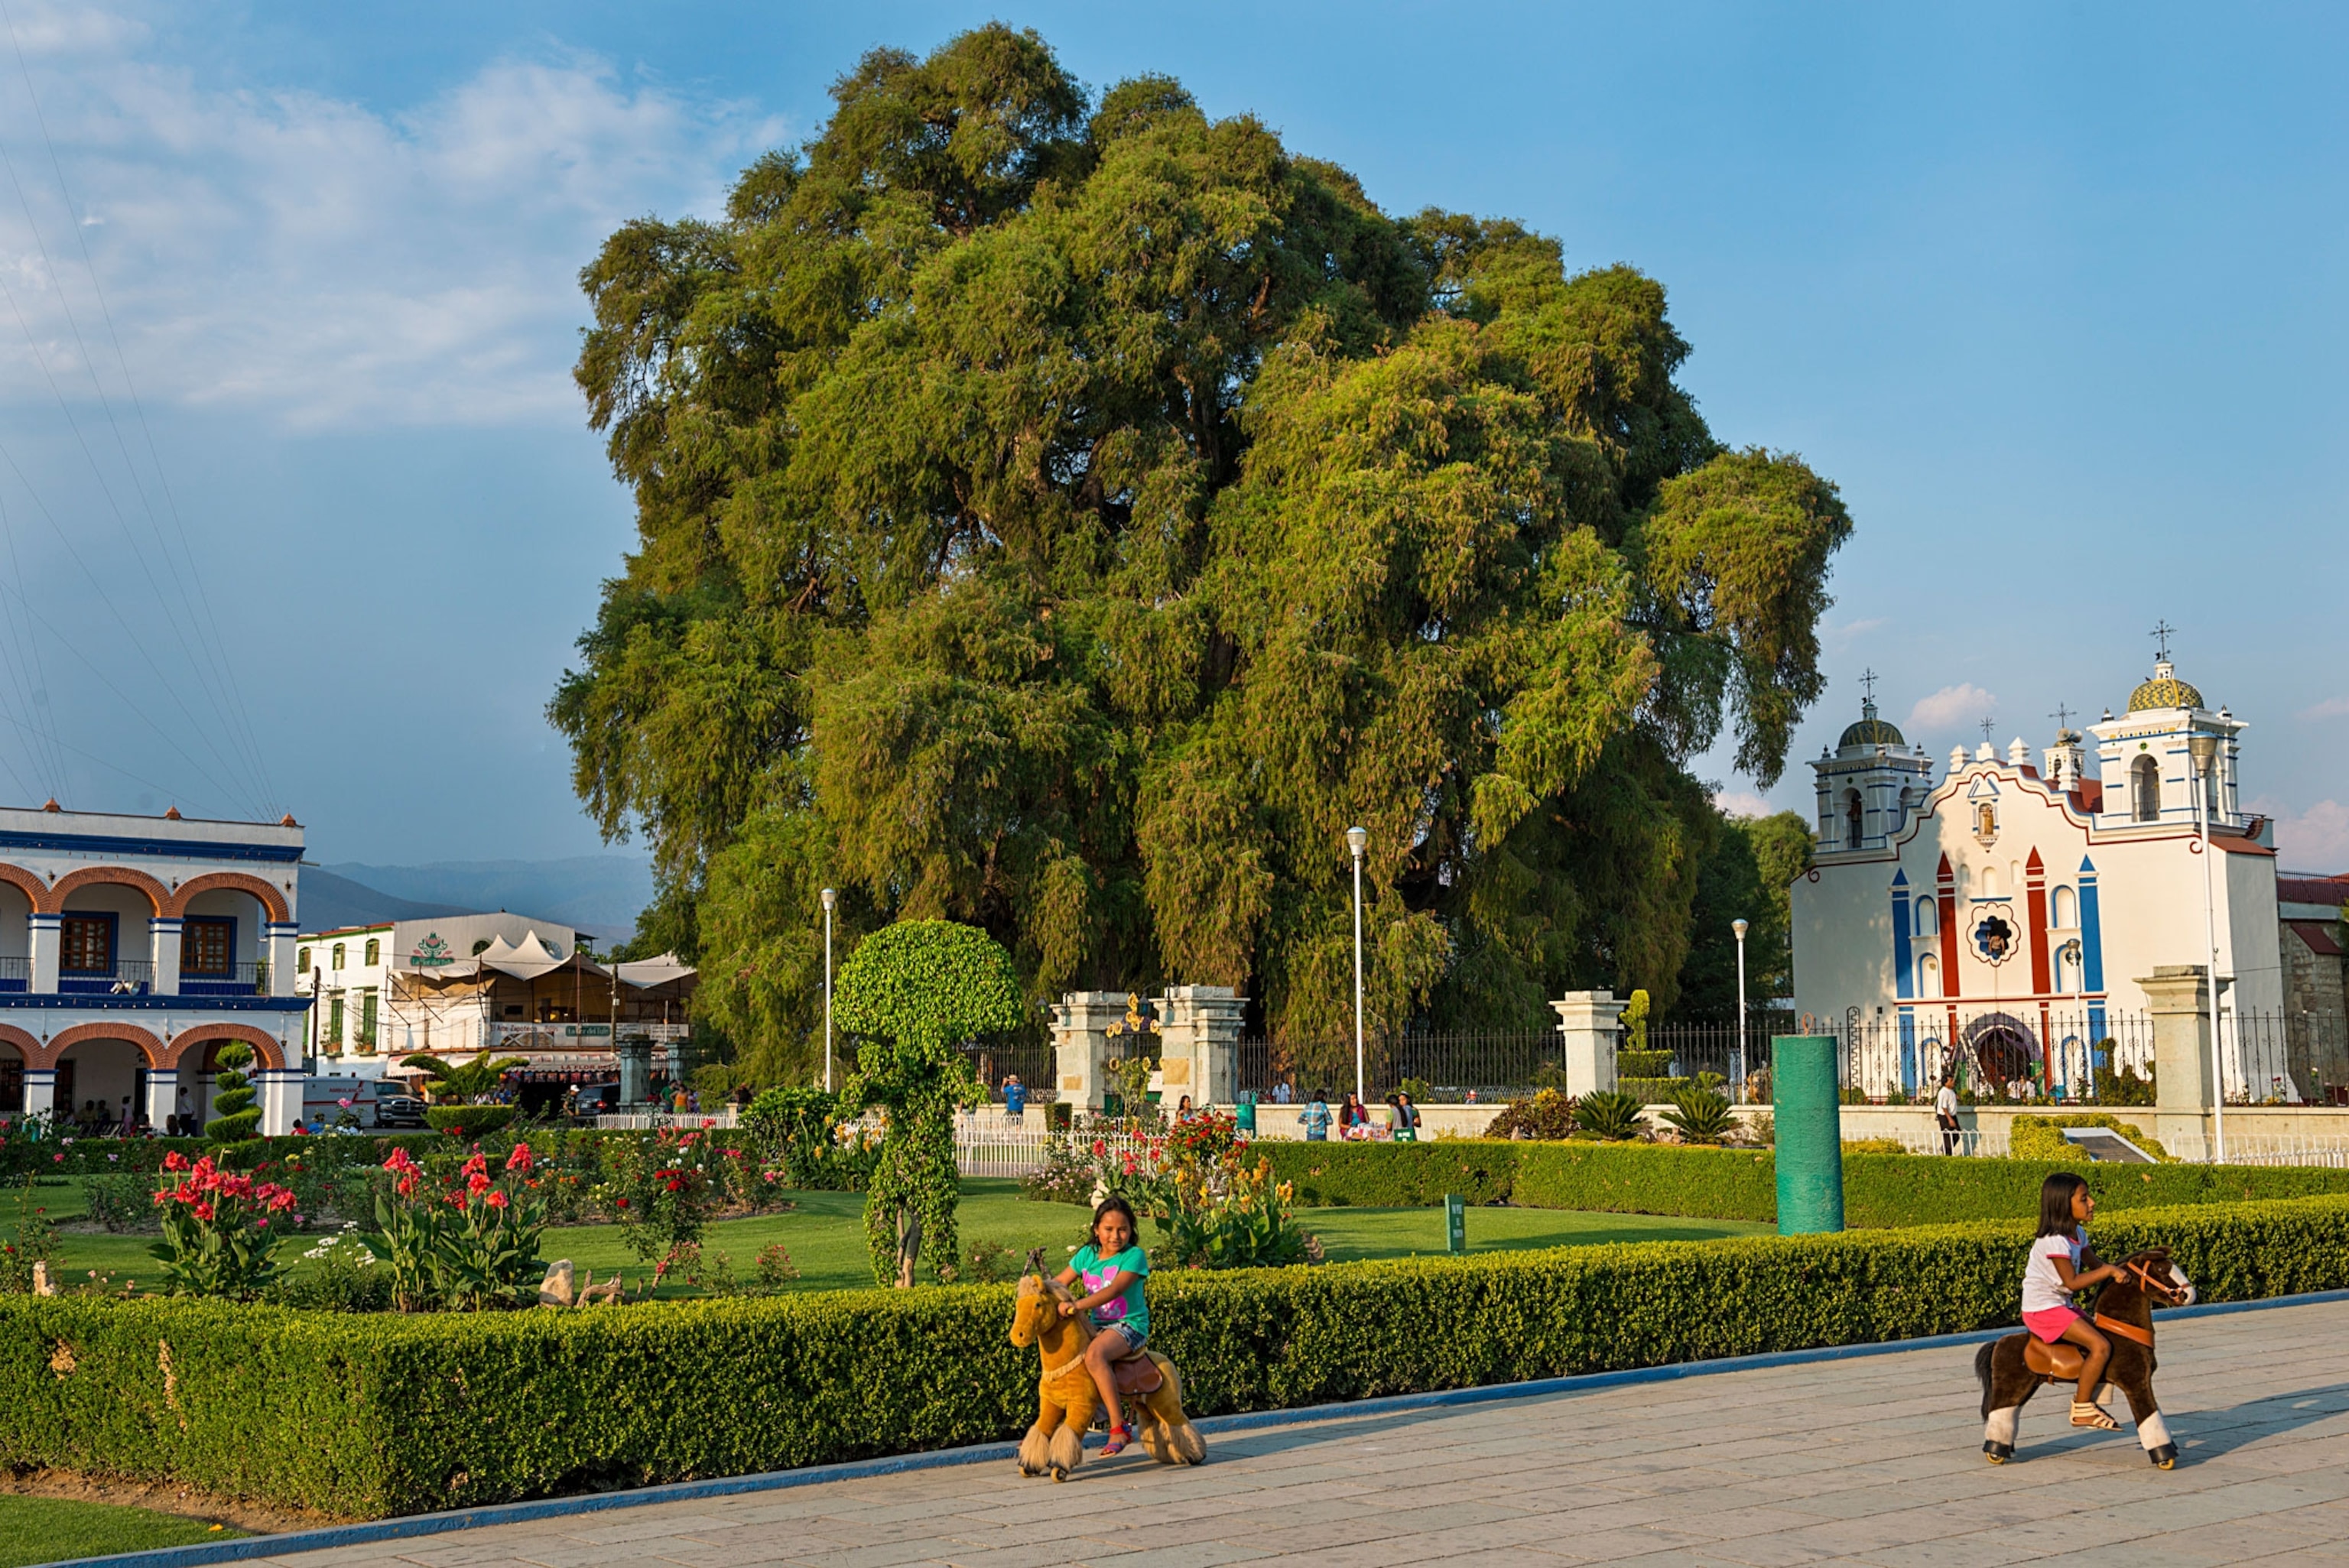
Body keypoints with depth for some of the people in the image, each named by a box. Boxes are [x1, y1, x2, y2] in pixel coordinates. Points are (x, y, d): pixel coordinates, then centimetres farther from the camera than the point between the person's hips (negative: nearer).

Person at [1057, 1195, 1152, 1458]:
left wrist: (1079, 1305, -35)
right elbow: (1059, 1283, 6)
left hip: (1130, 1326, -7)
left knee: (1094, 1354, -34)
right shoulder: (1086, 1255, 9)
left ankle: (1119, 1427, -31)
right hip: (1097, 1326, 7)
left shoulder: (1134, 1256, -9)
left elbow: (1115, 1289, -23)